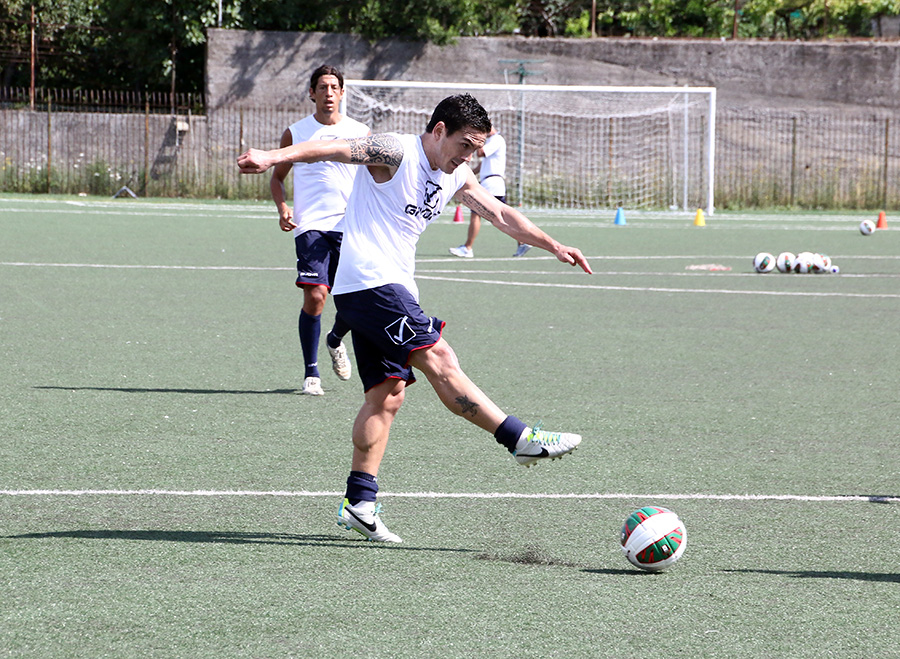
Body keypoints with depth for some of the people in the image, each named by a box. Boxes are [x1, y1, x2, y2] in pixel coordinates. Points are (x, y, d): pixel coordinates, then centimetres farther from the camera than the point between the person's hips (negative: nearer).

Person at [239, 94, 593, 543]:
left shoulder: (455, 179, 16)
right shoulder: (395, 152, -9)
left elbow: (500, 215, 24)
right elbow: (332, 149, -19)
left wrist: (553, 246, 19)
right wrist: (273, 157, -32)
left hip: (394, 289, 10)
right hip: (368, 282, -10)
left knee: (388, 395, 6)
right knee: (440, 362, -14)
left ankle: (359, 502, 6)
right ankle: (520, 440, -16)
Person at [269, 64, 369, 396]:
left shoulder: (360, 133, 9)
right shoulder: (296, 132, 6)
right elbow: (277, 177, 16)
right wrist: (283, 208, -4)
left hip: (351, 227, 2)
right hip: (311, 226, -2)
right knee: (315, 296, -15)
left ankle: (335, 341, 32)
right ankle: (311, 374, -4)